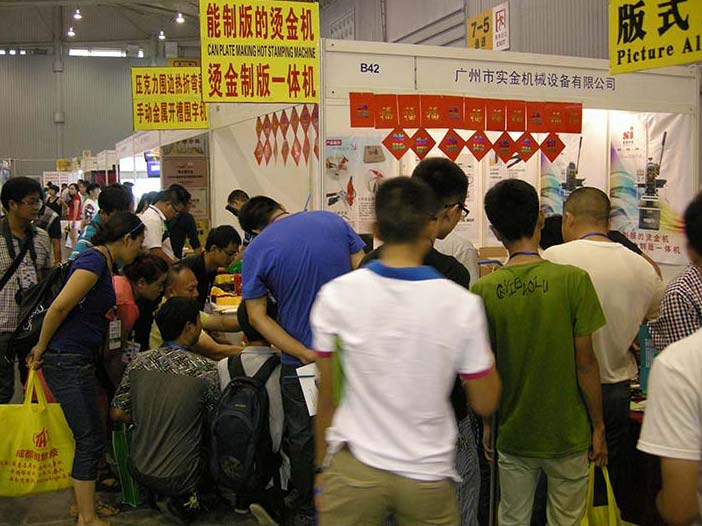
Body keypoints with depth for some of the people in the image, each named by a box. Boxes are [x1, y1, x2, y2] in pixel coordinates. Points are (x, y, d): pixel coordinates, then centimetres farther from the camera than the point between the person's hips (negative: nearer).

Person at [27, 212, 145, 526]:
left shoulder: (103, 262, 13)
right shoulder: (94, 261, -18)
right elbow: (58, 307, -21)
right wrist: (40, 349, -9)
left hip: (81, 359, 9)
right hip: (67, 360, -9)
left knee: (88, 438, 17)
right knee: (91, 440, -3)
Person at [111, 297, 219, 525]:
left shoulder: (140, 361, -5)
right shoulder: (206, 370, -17)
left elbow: (118, 413, 3)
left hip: (139, 471, 6)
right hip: (180, 478, -6)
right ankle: (185, 497, 4)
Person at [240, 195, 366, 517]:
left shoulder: (256, 252, -8)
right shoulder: (333, 221, -1)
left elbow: (257, 317, -11)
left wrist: (306, 355, -15)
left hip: (301, 362, -2)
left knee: (303, 436, 18)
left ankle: (305, 504, 36)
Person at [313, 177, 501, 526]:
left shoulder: (336, 295, -11)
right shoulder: (463, 304, -12)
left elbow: (326, 394, -2)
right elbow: (485, 404, -4)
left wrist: (322, 466, 10)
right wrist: (486, 349, 11)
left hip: (354, 471, 0)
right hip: (428, 477, 1)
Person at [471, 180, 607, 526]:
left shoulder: (483, 291, -9)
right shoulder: (573, 280, -15)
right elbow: (585, 363, -12)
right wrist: (599, 426, 1)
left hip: (513, 434, 2)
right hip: (568, 433, -1)